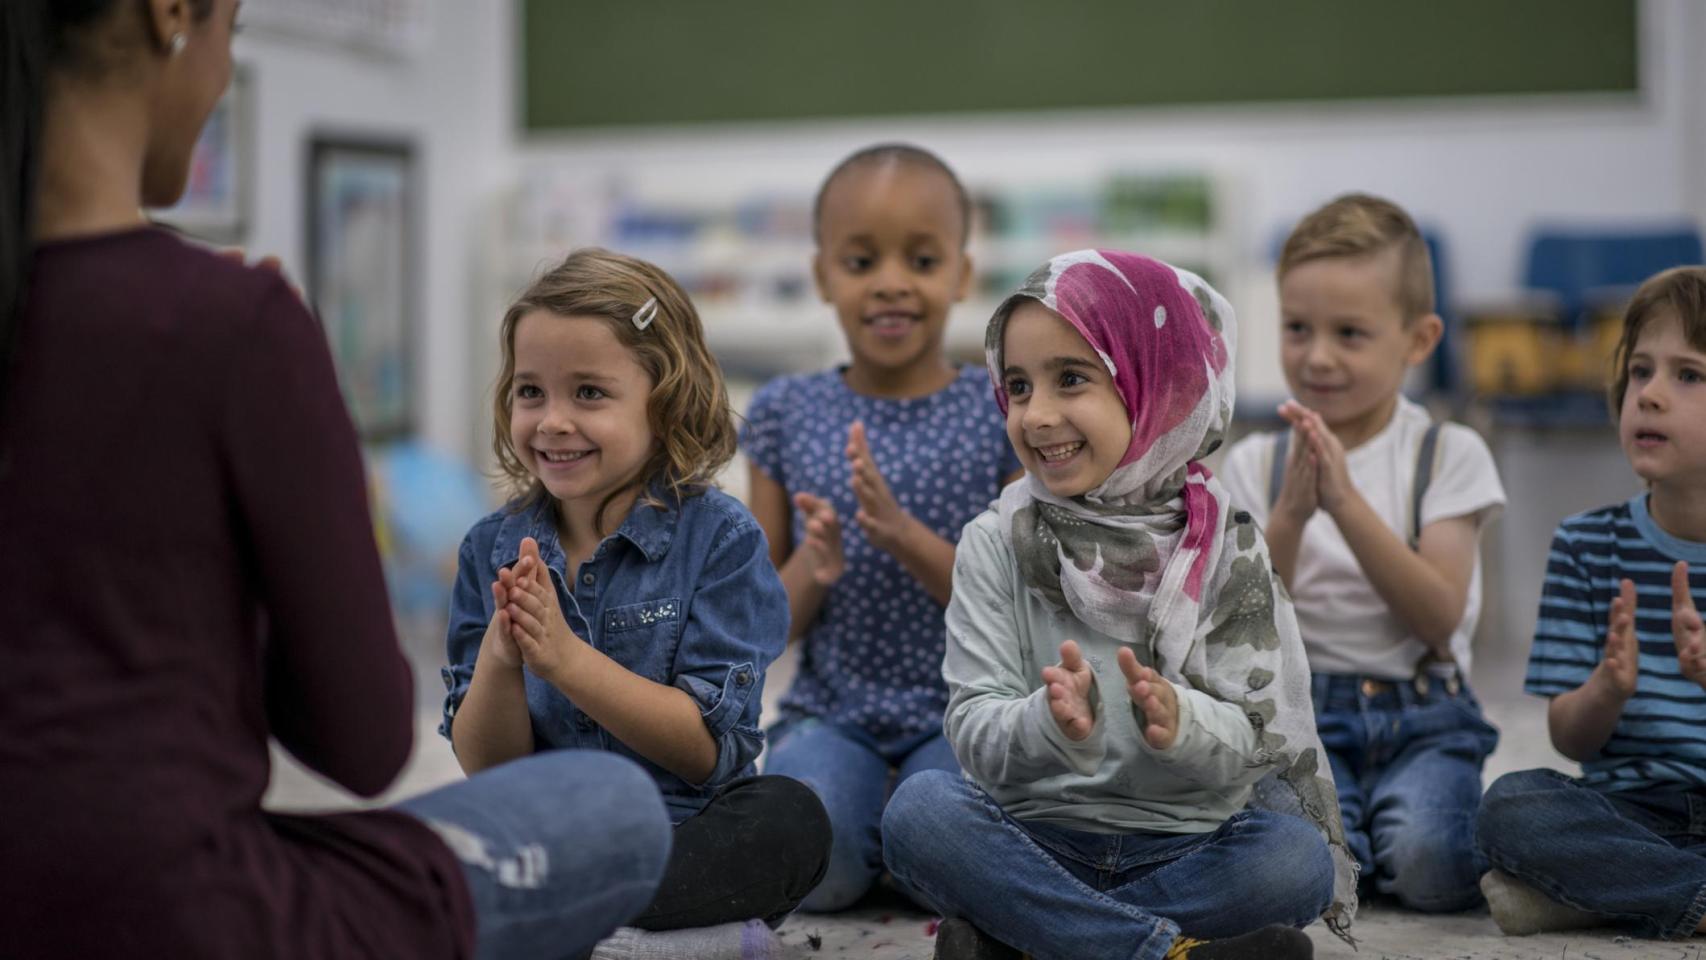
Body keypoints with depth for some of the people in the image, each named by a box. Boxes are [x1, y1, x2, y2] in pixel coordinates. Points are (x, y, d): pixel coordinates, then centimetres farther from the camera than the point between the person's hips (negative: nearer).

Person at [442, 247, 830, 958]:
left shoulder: (720, 537, -5)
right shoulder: (494, 548, 5)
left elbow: (707, 749, -11)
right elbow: (485, 766, 4)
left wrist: (565, 657, -21)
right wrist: (498, 660, -17)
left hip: (691, 840, -2)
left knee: (789, 814, -32)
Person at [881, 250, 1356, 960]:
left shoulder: (1224, 547, -1)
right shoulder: (996, 545, -1)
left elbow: (1255, 741, -7)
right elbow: (976, 736, -10)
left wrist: (1180, 721, -30)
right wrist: (1053, 722, -33)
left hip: (1189, 842, 1)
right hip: (1037, 837, 0)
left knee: (1298, 857, -28)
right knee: (918, 810, -27)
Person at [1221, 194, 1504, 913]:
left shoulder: (1449, 455, 3)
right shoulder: (1256, 464, 7)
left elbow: (1439, 617, -9)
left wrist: (1348, 503, -18)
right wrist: (1289, 516, -17)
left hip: (1421, 716, 0)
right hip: (1300, 712, 1)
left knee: (1429, 861, -29)